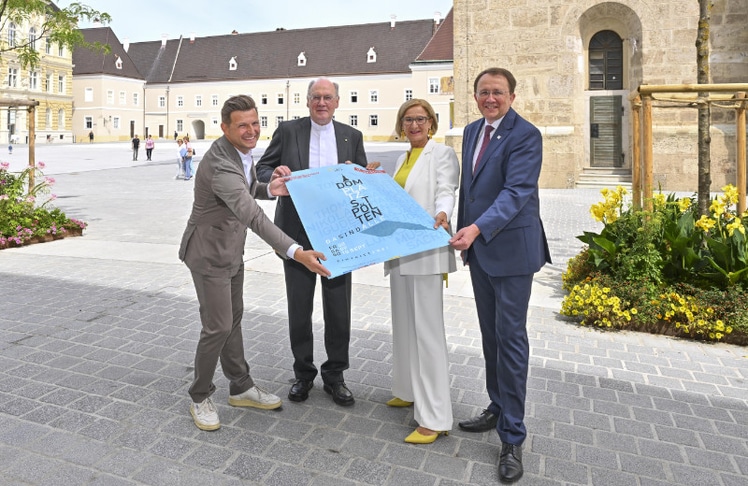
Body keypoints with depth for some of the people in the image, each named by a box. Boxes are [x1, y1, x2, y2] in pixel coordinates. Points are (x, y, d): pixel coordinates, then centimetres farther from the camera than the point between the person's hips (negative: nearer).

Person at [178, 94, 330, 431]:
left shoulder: (242, 151, -1)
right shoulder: (220, 164, -31)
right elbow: (252, 215, -42)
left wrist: (268, 189, -9)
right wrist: (295, 252, -50)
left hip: (232, 252, 9)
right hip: (210, 254, -9)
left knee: (233, 320, 17)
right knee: (218, 327, -2)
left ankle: (241, 387, 32)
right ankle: (200, 398, 20)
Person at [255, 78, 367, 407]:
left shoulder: (352, 137, 8)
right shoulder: (287, 131, 4)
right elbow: (261, 171, 2)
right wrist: (276, 173, -20)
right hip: (298, 234, -1)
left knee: (339, 309, 7)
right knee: (299, 308, 9)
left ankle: (334, 375, 25)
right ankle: (303, 374, 27)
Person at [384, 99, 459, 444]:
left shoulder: (442, 154, -3)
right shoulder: (403, 160, 19)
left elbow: (445, 192, -17)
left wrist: (442, 215, -38)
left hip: (426, 251, -8)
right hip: (399, 252, 9)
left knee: (427, 330, -9)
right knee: (404, 324, 16)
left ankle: (434, 418, -3)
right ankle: (410, 391, 32)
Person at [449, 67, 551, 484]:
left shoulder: (526, 135, -12)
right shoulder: (472, 131, 12)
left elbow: (517, 191, -22)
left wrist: (477, 228, -34)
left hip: (511, 249, -7)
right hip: (478, 248, 8)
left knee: (510, 338, -2)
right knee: (490, 335, 16)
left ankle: (513, 439, 10)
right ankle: (497, 408, 34)